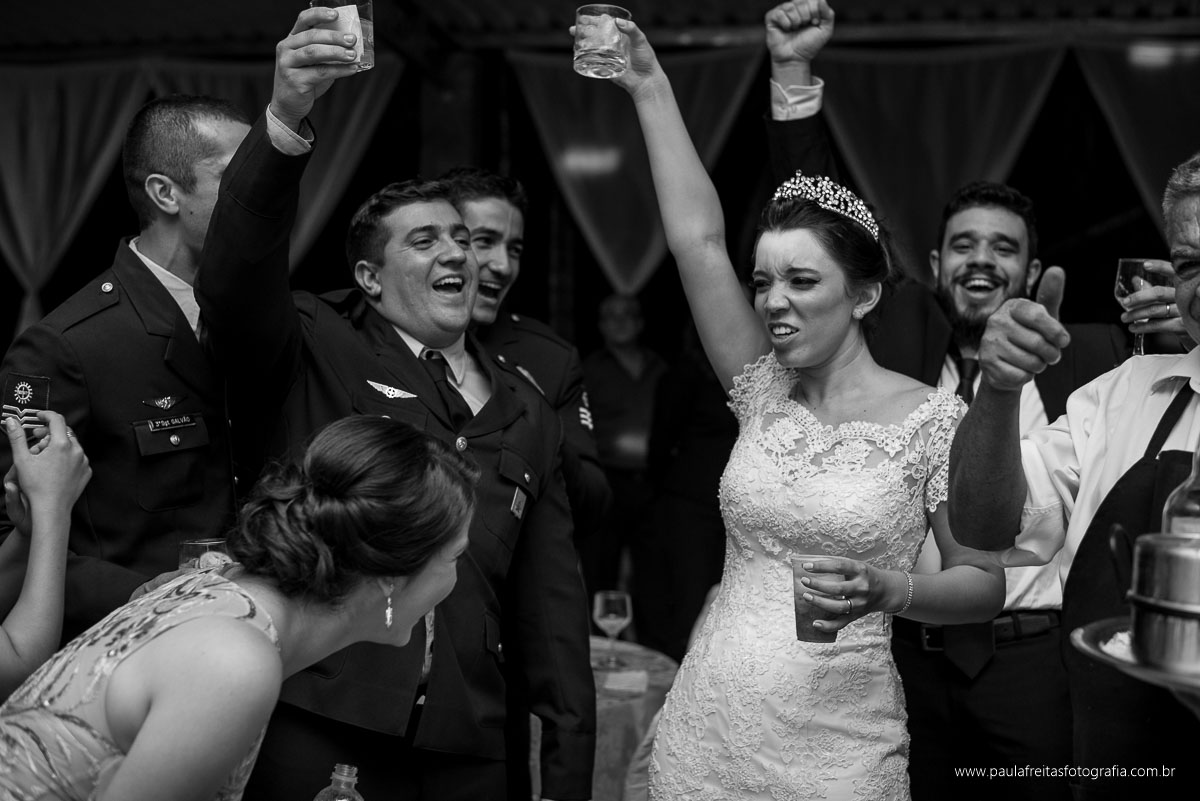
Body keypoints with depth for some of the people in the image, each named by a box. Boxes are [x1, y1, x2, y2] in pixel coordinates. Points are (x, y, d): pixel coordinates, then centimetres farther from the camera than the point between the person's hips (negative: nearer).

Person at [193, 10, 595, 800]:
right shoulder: (313, 354, 1)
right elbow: (238, 275, -19)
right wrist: (285, 118, -33)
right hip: (311, 736, -3)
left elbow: (551, 594, 12)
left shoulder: (524, 411, 12)